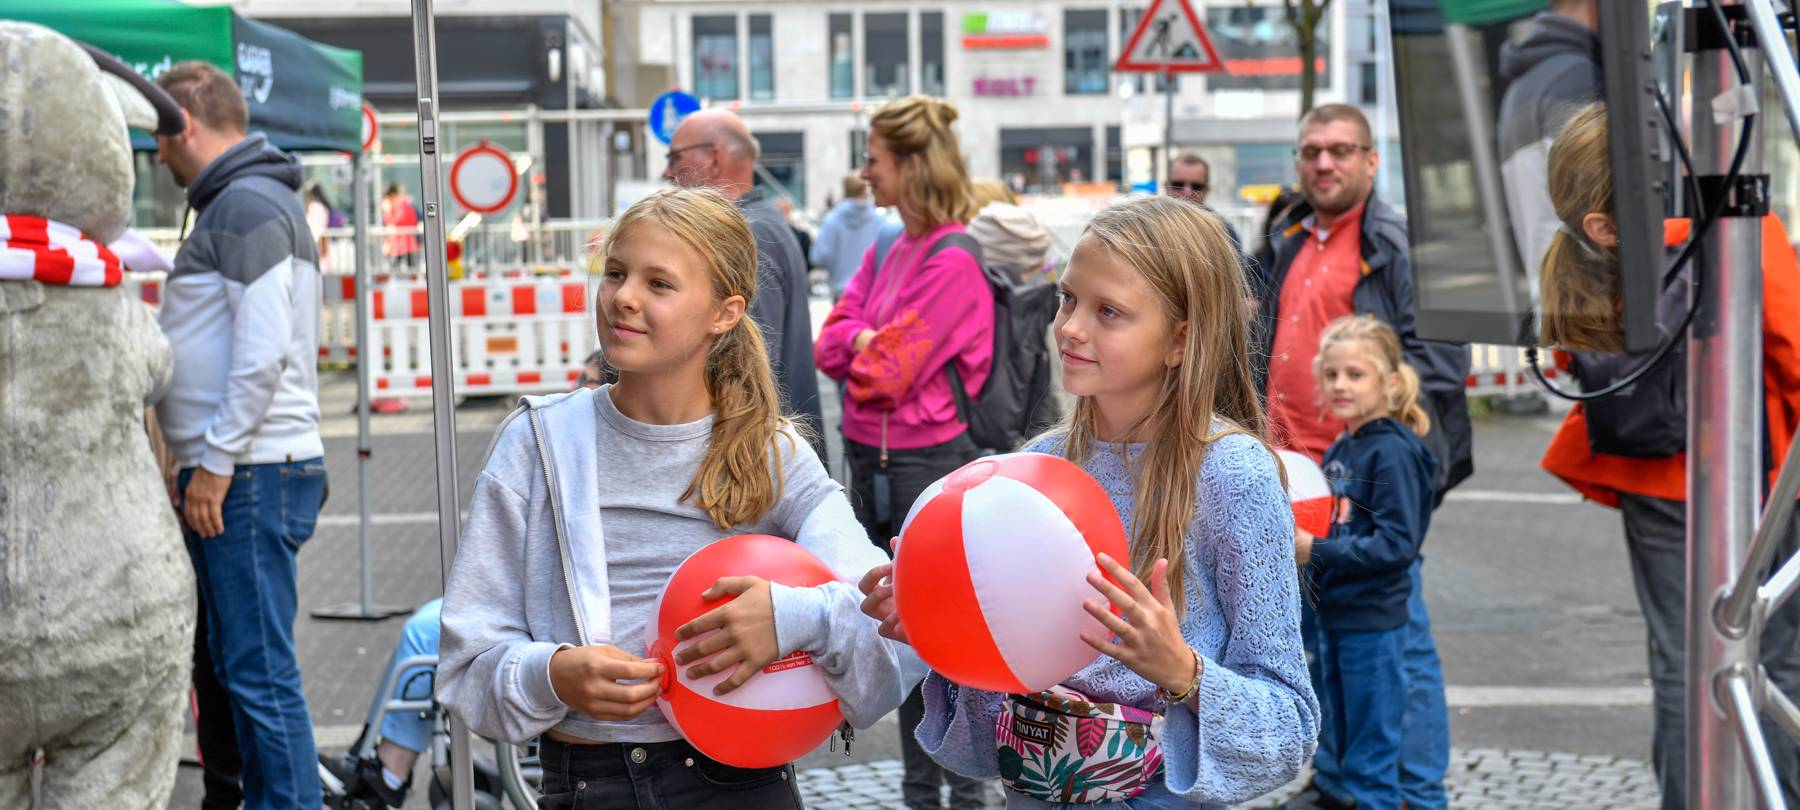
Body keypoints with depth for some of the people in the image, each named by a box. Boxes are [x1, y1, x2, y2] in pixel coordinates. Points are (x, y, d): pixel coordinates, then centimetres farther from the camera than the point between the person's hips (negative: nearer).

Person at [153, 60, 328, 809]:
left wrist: (216, 463, -18)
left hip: (251, 475, -10)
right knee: (236, 662, 14)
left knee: (260, 671, -8)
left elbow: (264, 350, -20)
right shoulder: (238, 203, 20)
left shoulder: (248, 205, -11)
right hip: (234, 472, 10)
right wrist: (205, 462, 18)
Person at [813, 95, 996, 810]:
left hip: (928, 462, -8)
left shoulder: (955, 262, -15)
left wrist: (865, 348, -1)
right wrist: (873, 341, -11)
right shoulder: (888, 253, 12)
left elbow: (887, 374, -18)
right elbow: (830, 345, 5)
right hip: (874, 459, 8)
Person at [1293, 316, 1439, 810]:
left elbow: (1397, 544, -22)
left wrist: (1317, 551, -22)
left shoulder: (1392, 452, -16)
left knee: (1372, 756, -1)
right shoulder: (1340, 449, 10)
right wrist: (1295, 536, 0)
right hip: (1333, 616, 9)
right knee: (1343, 746, 19)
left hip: (1373, 622, -9)